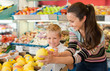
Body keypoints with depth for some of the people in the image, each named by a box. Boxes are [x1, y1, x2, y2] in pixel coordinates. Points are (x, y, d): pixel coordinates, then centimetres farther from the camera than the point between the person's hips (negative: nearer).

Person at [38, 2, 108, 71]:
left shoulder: (97, 35, -29)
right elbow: (71, 50, -21)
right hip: (83, 62, 4)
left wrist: (54, 59, -42)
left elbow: (80, 56, -33)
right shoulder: (74, 29, -14)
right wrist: (57, 55, -41)